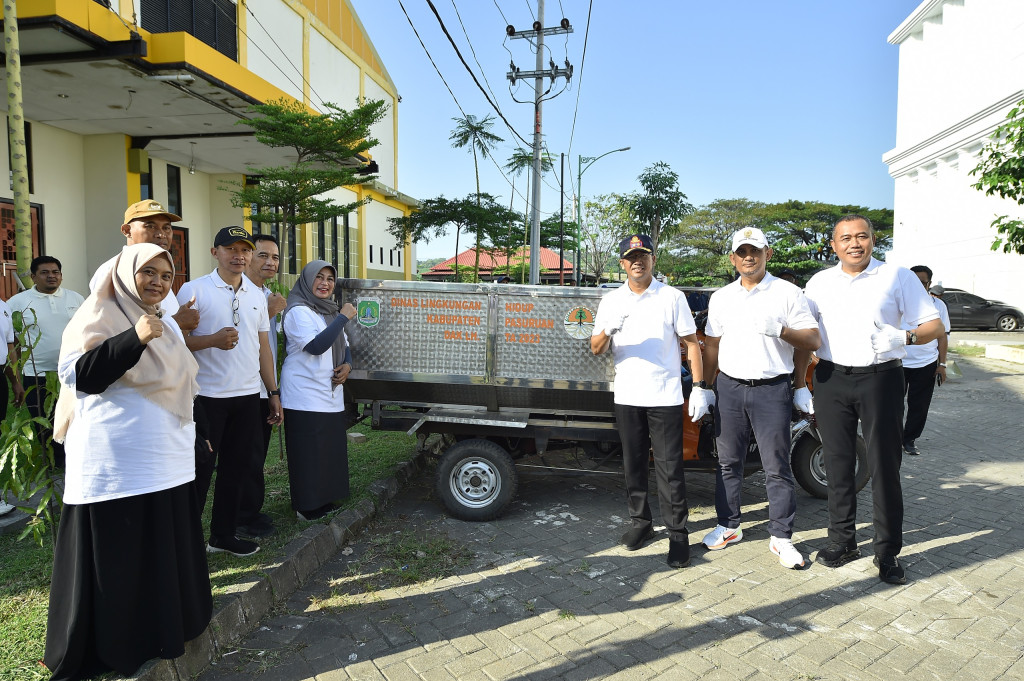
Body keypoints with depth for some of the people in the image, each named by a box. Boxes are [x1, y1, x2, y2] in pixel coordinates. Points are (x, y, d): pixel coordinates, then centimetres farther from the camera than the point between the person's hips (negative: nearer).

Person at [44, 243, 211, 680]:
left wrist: (194, 433, 28)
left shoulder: (166, 325, 16)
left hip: (167, 462, 8)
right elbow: (78, 375, -21)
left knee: (165, 551, 13)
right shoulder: (99, 317, -7)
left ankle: (164, 627, 28)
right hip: (116, 465, -7)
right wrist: (134, 338, -32)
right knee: (117, 558, 2)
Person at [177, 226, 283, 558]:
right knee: (200, 470, 2)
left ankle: (223, 534, 27)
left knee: (237, 468, 12)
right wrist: (213, 340, -23)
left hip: (247, 395, 5)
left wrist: (274, 392, 13)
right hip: (207, 395, -5)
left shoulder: (257, 295, 12)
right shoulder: (193, 290, -5)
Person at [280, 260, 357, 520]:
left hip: (331, 396, 8)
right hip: (306, 398, -8)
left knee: (330, 452, 12)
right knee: (309, 455, -3)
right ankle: (308, 508, 8)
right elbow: (316, 345, -24)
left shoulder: (330, 311, 17)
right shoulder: (298, 311, -11)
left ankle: (325, 503, 23)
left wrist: (347, 365, 1)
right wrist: (343, 317, -20)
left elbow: (344, 346, 22)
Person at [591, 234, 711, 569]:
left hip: (665, 397, -3)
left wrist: (700, 387, -5)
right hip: (627, 397, 3)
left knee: (669, 467, -1)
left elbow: (691, 343, 3)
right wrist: (607, 331, -18)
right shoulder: (611, 301, 8)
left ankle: (678, 533, 10)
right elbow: (596, 349, 4)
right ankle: (641, 522, 27)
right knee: (633, 464, 12)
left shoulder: (672, 297, 2)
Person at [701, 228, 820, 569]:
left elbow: (813, 341, -2)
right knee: (728, 463, 10)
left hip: (772, 390, -3)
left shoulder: (788, 293, 1)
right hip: (729, 388, 4)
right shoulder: (720, 297, 12)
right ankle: (728, 526, 23)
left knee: (777, 467, 0)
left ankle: (781, 537, 12)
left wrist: (780, 330, -20)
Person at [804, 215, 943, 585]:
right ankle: (842, 540, 21)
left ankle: (888, 552, 13)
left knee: (884, 467, 1)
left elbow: (934, 325, 0)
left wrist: (904, 337, -21)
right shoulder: (819, 283, 9)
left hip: (881, 377, -2)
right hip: (831, 379, 3)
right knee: (838, 464, 8)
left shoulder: (898, 276, 2)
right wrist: (798, 381, 2)